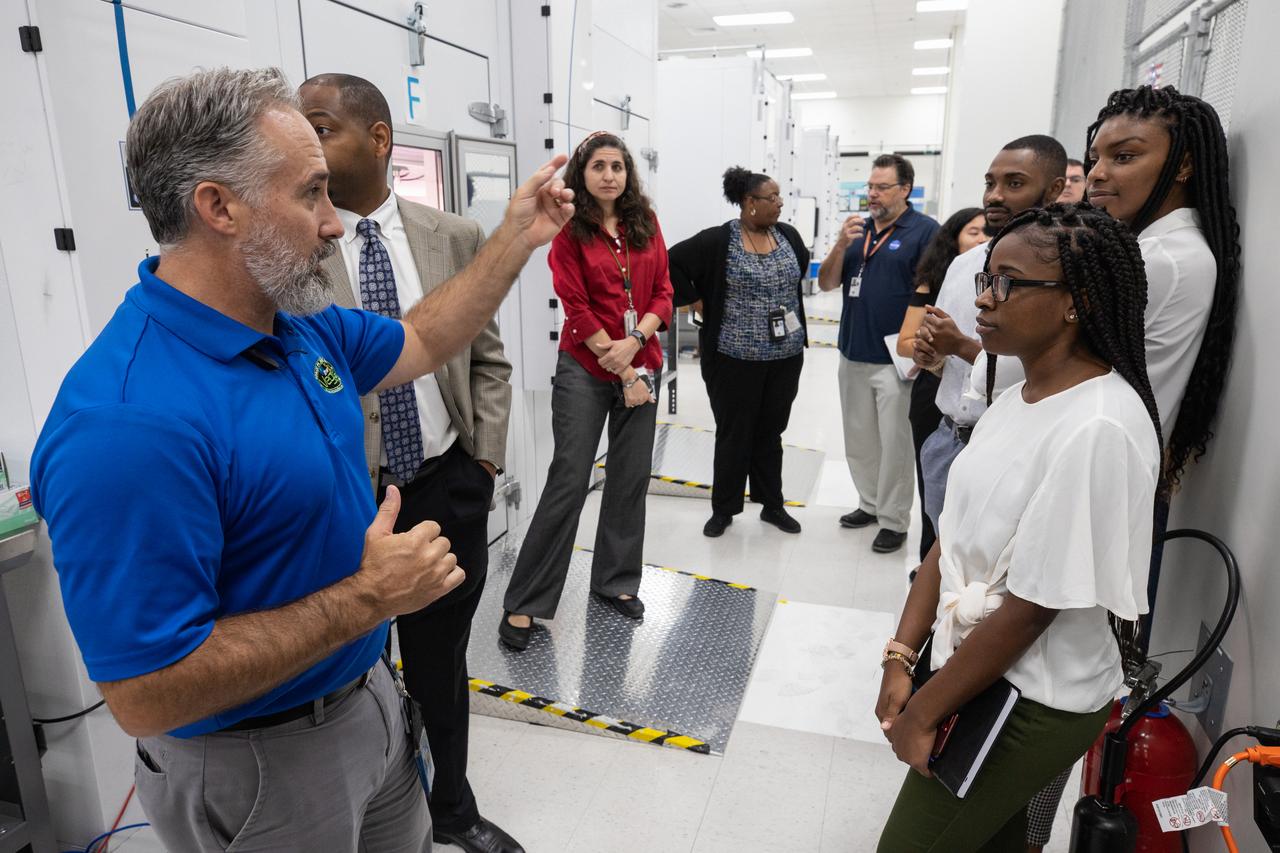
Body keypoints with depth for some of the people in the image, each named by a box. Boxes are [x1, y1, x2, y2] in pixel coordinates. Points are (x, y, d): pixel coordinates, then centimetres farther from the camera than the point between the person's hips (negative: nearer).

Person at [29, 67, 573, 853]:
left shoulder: (303, 324, -5)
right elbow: (145, 695, -30)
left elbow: (419, 343, 13)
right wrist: (367, 599, -27)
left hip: (368, 696, 8)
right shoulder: (126, 423, -32)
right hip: (258, 767, -7)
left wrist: (517, 238, 11)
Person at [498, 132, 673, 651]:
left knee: (631, 478, 10)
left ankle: (615, 581, 28)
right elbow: (576, 307, -9)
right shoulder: (570, 231, -4)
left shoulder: (646, 224, 7)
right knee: (568, 480, -5)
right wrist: (621, 371, -12)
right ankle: (524, 602, 6)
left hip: (642, 367, 4)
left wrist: (634, 343, -14)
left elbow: (663, 292, 4)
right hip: (586, 370, -4)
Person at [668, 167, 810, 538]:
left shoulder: (788, 235, 5)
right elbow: (672, 262, -11)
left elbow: (802, 264, 24)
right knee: (734, 434, 6)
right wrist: (696, 301, -9)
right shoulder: (717, 241, -11)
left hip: (785, 356, 5)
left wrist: (783, 297, 13)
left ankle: (772, 505, 28)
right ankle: (723, 509, 21)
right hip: (736, 359, -4)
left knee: (770, 433, 15)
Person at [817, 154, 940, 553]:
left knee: (895, 444, 2)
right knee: (859, 441, 16)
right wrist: (841, 244, -8)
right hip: (853, 355, 6)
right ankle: (870, 503, 31)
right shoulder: (858, 229, 11)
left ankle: (893, 520, 14)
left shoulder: (925, 231, -7)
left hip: (895, 360, -6)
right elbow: (827, 283, 8)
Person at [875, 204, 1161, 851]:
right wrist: (900, 659, -1)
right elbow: (952, 538, 4)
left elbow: (1033, 605, -23)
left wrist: (924, 713, -14)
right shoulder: (1017, 399, 3)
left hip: (1034, 705, -7)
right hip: (977, 669, 7)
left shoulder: (1096, 431, -26)